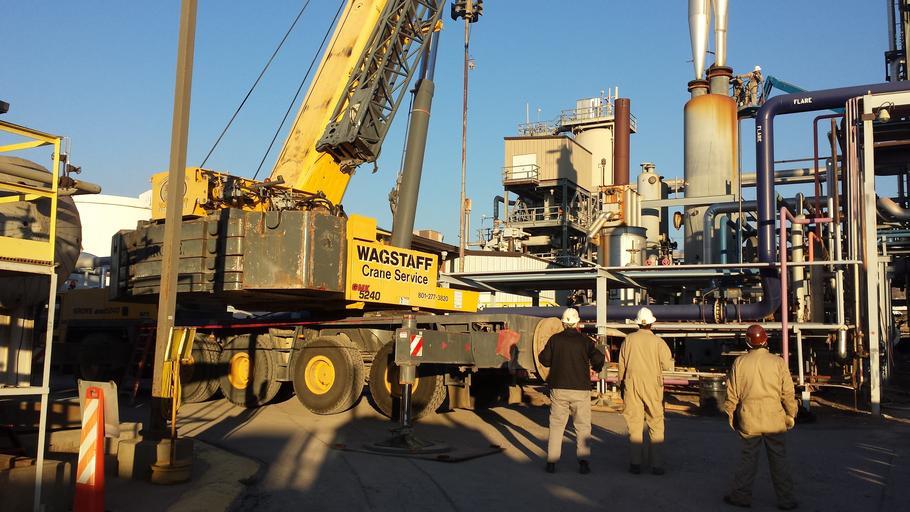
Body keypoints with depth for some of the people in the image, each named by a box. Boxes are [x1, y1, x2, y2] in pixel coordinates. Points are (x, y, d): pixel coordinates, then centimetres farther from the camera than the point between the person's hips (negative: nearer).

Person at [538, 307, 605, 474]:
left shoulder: (555, 339, 0)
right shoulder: (585, 340, -3)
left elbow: (544, 359, 3)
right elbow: (598, 359, -7)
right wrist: (596, 368, 15)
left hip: (558, 389, 1)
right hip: (580, 390, -1)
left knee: (556, 425, 9)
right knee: (582, 426, 8)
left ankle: (551, 462, 7)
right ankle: (583, 461, 1)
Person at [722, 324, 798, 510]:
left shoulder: (740, 362, -4)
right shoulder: (778, 362, -5)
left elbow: (732, 393, 1)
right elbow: (788, 392, -2)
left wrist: (731, 415, 12)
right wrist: (791, 414, 11)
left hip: (749, 420, 0)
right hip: (774, 419, 0)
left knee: (748, 458, 11)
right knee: (778, 460, 8)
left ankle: (741, 494, 15)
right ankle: (785, 499, 14)